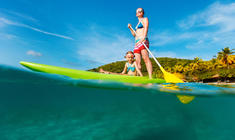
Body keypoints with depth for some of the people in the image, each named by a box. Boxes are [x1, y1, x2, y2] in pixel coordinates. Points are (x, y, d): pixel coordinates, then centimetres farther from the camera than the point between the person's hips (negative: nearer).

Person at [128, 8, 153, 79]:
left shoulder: (145, 19, 12)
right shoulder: (138, 23, 33)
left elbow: (146, 28, -8)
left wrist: (143, 38, -26)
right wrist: (130, 28, 16)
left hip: (143, 41, -7)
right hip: (137, 43, 8)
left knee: (146, 59, -22)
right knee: (137, 62, -3)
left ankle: (150, 78, -28)